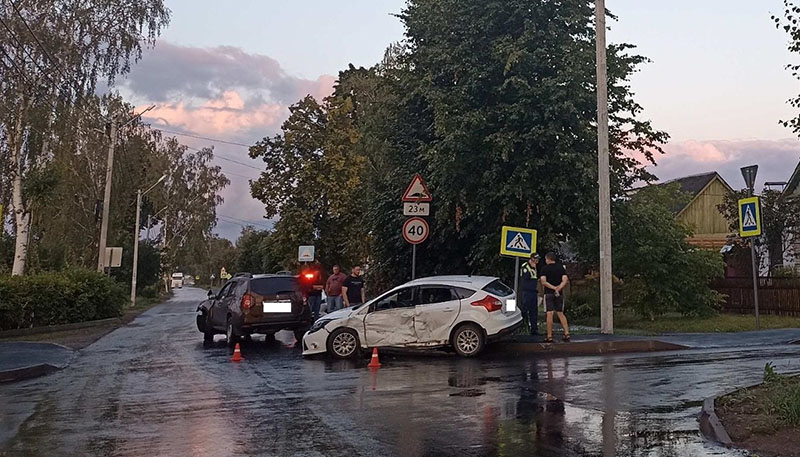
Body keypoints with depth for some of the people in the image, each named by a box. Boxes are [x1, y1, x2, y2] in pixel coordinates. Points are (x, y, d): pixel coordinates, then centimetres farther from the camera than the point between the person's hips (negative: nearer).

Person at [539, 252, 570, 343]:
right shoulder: (561, 267, 8)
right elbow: (565, 280, -4)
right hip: (559, 294, 4)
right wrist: (558, 288, -12)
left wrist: (554, 288, -12)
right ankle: (567, 334, 5)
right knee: (560, 313, 13)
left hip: (548, 293, -4)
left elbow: (543, 282, -13)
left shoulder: (544, 268, -3)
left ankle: (549, 336, -6)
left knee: (549, 314, -4)